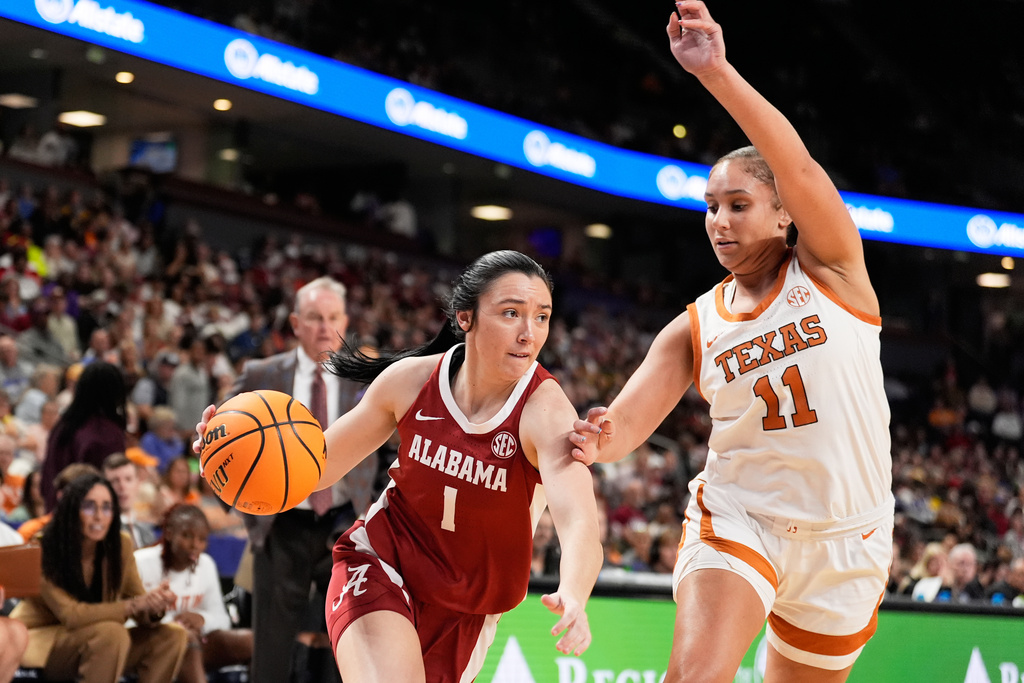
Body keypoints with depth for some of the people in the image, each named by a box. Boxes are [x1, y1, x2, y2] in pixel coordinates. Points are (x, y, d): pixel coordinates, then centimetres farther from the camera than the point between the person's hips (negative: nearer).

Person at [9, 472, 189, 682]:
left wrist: (154, 608, -30)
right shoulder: (45, 549, -19)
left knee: (173, 636, -10)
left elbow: (141, 616, -4)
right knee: (111, 633, -33)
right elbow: (69, 614, -26)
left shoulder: (120, 545, -3)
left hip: (97, 645, 6)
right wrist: (134, 604, -34)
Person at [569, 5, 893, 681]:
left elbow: (797, 165, -20)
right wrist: (598, 440, -32)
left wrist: (717, 71, -34)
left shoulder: (831, 266, -3)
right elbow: (628, 419, -5)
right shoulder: (695, 328, 4)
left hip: (844, 533, 0)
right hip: (738, 516, 0)